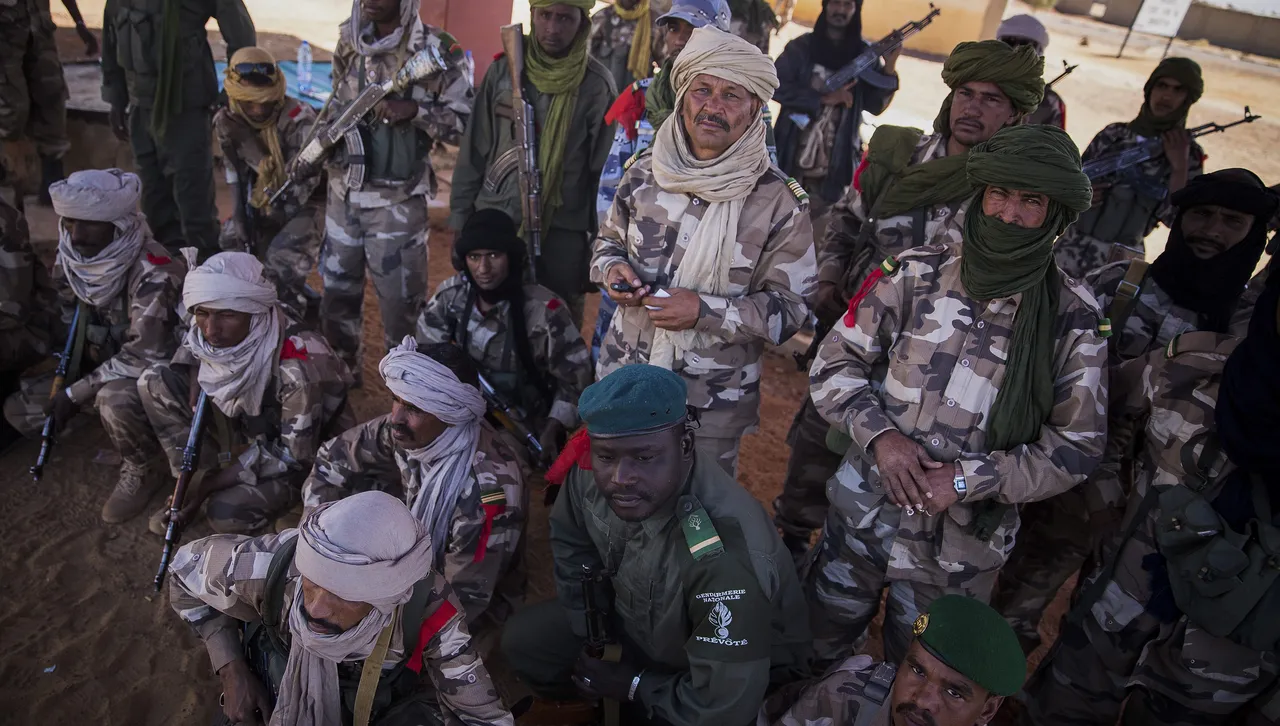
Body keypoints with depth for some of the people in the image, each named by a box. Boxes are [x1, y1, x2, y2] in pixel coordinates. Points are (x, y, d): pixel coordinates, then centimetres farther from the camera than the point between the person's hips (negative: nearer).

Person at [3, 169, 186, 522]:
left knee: (116, 399, -37)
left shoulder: (151, 273, -29)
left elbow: (145, 357, -29)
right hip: (102, 364, 7)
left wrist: (75, 393, -23)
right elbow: (66, 318, 8)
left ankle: (137, 474, -9)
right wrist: (63, 378, -5)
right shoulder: (70, 255, -6)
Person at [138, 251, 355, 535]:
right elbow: (191, 353, 8)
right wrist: (194, 384, -15)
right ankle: (192, 480, -1)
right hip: (247, 426, 6)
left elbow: (295, 455, -25)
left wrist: (209, 486, -21)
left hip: (306, 455, -6)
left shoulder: (296, 369, -36)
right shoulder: (210, 335, -19)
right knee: (154, 381, -10)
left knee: (227, 515, -29)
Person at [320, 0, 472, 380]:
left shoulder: (435, 49, -10)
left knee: (400, 302, 2)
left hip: (397, 199, -5)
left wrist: (415, 110, -23)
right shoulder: (349, 39, 6)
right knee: (337, 292, 16)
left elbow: (467, 121, -10)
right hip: (343, 190, 6)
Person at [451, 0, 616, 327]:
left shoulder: (597, 83, -4)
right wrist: (460, 214, 4)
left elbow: (604, 168, -3)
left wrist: (599, 239, -4)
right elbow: (474, 147, 6)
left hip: (562, 230, -2)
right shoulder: (504, 68, 2)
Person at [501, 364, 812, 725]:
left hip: (743, 678, -5)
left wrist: (632, 685, -18)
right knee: (522, 639, -3)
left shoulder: (726, 557, -43)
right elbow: (569, 543, 0)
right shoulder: (589, 473, -24)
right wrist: (590, 637, -1)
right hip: (642, 618, 5)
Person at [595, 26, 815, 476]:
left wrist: (706, 312, -24)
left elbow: (789, 309, -11)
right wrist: (613, 268, -10)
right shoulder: (645, 172, -2)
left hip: (715, 403, -3)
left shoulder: (779, 203, -13)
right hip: (623, 377, 4)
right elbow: (609, 241, 13)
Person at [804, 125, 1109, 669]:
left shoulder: (1072, 318, -9)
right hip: (863, 516, 2)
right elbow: (835, 364, -2)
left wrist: (969, 478, -17)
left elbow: (1076, 447, -6)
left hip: (961, 547, -1)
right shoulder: (916, 274, -7)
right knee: (812, 652, 21)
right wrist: (879, 434, -18)